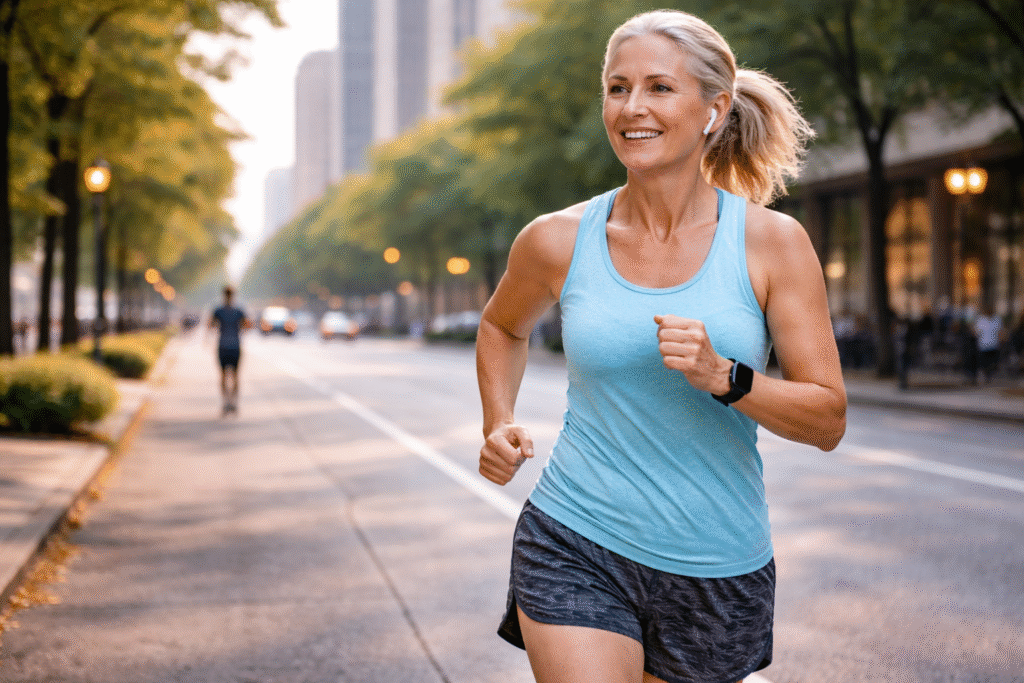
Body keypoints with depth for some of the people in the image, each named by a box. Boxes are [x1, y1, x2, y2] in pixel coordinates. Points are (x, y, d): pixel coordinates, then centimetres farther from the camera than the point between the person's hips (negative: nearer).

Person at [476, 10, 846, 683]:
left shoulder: (773, 242, -6)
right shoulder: (558, 241, -3)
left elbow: (828, 419, -6)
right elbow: (504, 326, 20)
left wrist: (722, 376, -22)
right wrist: (499, 423, 4)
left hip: (718, 571, 1)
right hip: (575, 550, 0)